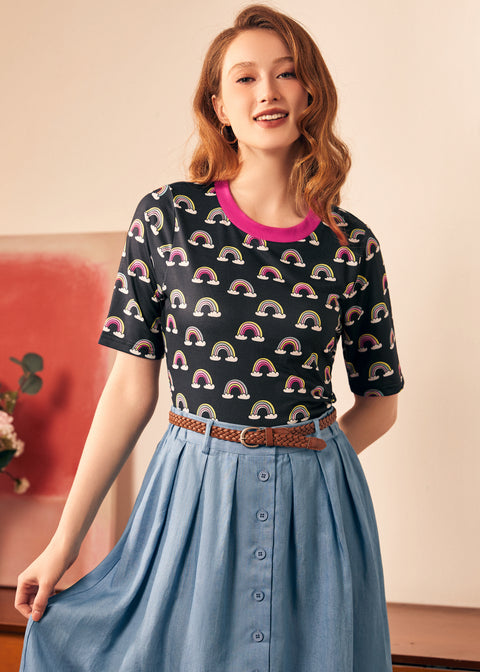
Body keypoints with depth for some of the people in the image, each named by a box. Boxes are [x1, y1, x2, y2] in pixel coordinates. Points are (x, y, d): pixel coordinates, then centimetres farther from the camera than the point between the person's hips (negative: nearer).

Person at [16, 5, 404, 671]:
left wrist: (306, 465, -4)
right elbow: (131, 389, -2)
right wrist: (64, 540, -1)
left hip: (317, 507, 2)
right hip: (193, 496, -1)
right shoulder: (166, 217, -4)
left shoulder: (351, 244, -1)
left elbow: (380, 400, 10)